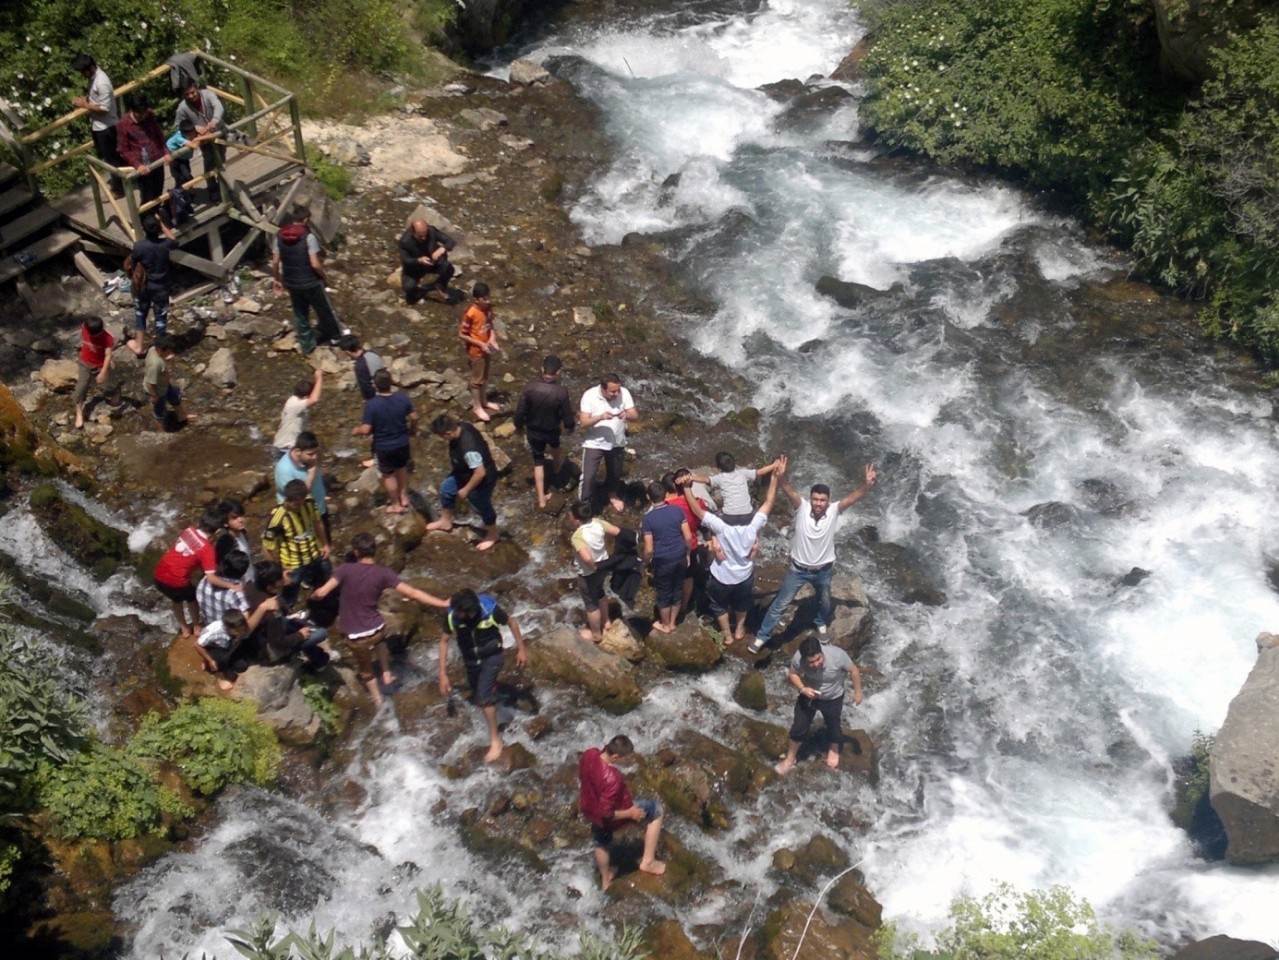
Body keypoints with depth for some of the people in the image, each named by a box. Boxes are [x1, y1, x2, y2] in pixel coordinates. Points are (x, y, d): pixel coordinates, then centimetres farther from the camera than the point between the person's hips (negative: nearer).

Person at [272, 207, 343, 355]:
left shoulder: (280, 236, -5)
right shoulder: (309, 237, -21)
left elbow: (275, 261, -1)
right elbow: (315, 264, -23)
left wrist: (276, 279, 12)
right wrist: (324, 275, -5)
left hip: (291, 283, 5)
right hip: (310, 282, -5)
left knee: (300, 314, 20)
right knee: (324, 310, 19)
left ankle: (306, 345, 31)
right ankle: (335, 335, 39)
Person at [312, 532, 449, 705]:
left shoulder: (346, 569, -15)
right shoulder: (383, 573, -11)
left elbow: (322, 593, -19)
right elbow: (413, 593, -15)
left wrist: (312, 596, 6)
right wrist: (443, 603, -9)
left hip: (356, 635, -1)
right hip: (377, 627, 1)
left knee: (366, 670, 25)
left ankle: (378, 700, 42)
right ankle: (387, 674, 46)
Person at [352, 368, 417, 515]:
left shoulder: (371, 404, -27)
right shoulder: (402, 397, -17)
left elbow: (366, 430, -24)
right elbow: (414, 418, -5)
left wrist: (356, 431, -1)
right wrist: (412, 431, 15)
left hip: (383, 446, -3)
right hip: (402, 442, 3)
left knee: (389, 475, 18)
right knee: (402, 468, 28)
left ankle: (396, 504, 33)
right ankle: (404, 497, 43)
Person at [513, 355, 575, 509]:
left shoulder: (529, 387, -23)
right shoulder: (561, 393, -28)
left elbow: (520, 411, -14)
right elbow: (568, 418, -18)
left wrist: (519, 426, 6)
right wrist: (570, 426, 6)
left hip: (533, 431, 1)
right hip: (552, 431, -1)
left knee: (538, 461, 20)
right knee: (557, 448, 35)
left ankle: (541, 499, 25)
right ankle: (557, 472, 65)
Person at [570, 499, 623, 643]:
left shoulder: (577, 536, -34)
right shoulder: (598, 522, -14)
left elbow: (587, 558, -46)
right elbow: (617, 531, -5)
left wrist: (593, 568, -26)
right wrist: (605, 546, 8)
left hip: (588, 573, -7)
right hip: (603, 565, 7)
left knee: (591, 603, 16)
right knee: (599, 593, 32)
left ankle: (596, 634, 36)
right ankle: (605, 622, 53)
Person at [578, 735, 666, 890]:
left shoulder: (589, 754, -20)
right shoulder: (612, 779, -42)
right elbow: (606, 812, -32)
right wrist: (630, 813, -18)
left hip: (590, 808, 7)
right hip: (609, 815, -7)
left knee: (601, 843, 34)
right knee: (656, 810, 7)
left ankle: (606, 879, 60)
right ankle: (648, 861, 18)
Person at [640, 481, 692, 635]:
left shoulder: (648, 518, -17)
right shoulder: (677, 510, -8)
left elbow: (649, 549, -17)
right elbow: (688, 537, -4)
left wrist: (645, 561, 3)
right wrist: (687, 554, 12)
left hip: (663, 561, -4)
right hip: (680, 557, 4)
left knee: (664, 593, 16)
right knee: (677, 589, 21)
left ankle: (665, 625, 34)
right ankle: (672, 623, 37)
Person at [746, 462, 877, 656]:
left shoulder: (834, 511, -19)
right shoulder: (802, 508, -21)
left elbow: (854, 496, -31)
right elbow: (788, 490, -36)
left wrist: (868, 484, -50)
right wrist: (782, 476, -56)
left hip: (823, 570, 2)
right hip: (798, 569, -2)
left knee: (825, 602, 29)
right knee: (780, 604, 7)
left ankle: (821, 623, 61)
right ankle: (762, 636, 22)